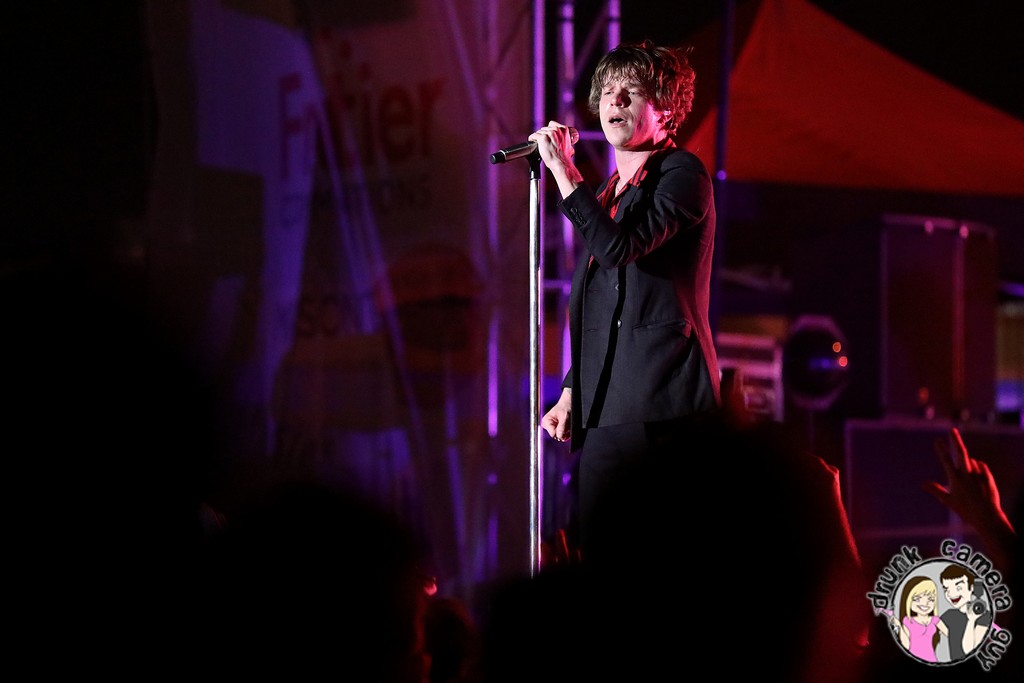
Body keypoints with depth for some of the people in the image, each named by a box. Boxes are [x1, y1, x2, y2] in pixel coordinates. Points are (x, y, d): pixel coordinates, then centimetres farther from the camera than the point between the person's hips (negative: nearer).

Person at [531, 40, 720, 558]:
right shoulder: (609, 193, 22)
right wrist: (571, 392, 19)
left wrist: (564, 170, -12)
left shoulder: (682, 175, -2)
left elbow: (619, 246, -19)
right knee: (592, 550, 0)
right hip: (605, 407, 8)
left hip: (661, 400, -8)